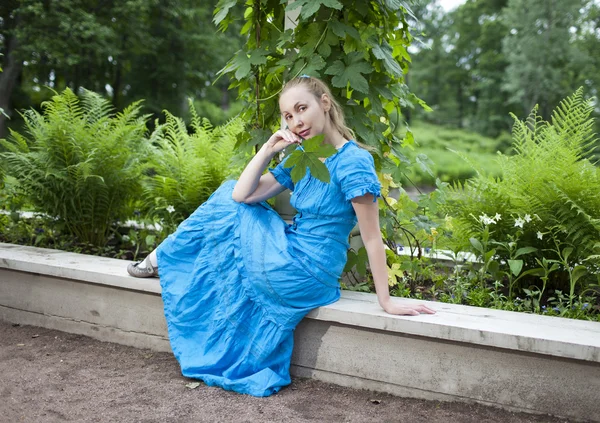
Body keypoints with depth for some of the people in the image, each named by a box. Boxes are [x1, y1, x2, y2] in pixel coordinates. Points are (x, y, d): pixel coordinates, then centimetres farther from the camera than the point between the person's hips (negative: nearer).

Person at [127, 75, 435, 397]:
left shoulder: (352, 162, -17)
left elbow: (372, 237, -18)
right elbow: (241, 195, 2)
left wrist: (386, 301, -16)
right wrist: (268, 150, -7)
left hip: (301, 277, -8)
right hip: (293, 255, 8)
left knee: (226, 210, 4)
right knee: (231, 195, 14)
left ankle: (162, 258, 25)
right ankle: (162, 257, 24)